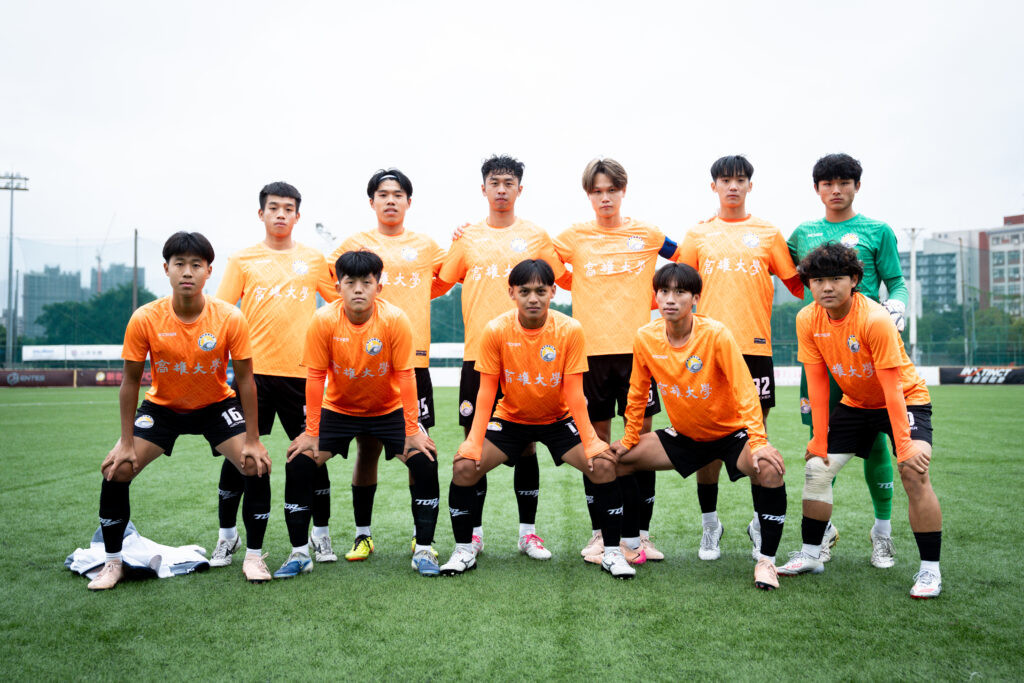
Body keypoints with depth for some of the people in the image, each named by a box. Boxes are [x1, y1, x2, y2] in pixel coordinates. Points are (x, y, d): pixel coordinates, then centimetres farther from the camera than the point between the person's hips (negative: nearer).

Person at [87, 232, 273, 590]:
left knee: (257, 467, -17)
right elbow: (131, 380, -11)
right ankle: (112, 563, 10)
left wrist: (252, 441, -16)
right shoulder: (145, 319, -21)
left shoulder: (230, 318, -22)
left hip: (217, 405, 0)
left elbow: (244, 379, -15)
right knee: (116, 470, -12)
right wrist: (126, 443, -12)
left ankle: (253, 557, 3)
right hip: (162, 405, 1)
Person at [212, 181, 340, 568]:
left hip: (301, 372, 0)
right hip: (253, 370, 0)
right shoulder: (242, 260, 7)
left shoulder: (313, 259, 10)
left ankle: (321, 534, 19)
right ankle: (227, 536, 20)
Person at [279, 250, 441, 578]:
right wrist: (311, 432, -14)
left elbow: (405, 376, -18)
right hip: (337, 409, 1)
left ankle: (423, 551, -3)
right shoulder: (324, 320, -19)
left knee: (424, 461, -18)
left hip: (389, 410, -1)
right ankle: (299, 553, 4)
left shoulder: (395, 319, -21)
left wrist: (413, 431, -19)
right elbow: (315, 377, -14)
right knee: (298, 462, -14)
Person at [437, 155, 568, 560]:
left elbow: (557, 282, 12)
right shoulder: (467, 238, 9)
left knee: (526, 443, 3)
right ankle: (474, 531, 16)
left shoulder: (536, 237, 8)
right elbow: (442, 282, 14)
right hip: (477, 354, 1)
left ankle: (528, 531, 15)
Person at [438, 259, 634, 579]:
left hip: (560, 420, 0)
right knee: (464, 466, -18)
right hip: (510, 419, 1)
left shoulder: (570, 330, -18)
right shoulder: (496, 331, -17)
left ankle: (612, 552, -2)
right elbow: (486, 392, -13)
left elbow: (574, 393, -15)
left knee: (603, 465, -20)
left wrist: (590, 443, -21)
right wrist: (473, 442, -21)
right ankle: (464, 551, 4)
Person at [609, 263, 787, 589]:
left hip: (731, 432, -4)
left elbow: (745, 391, -24)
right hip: (684, 436, 4)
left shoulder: (715, 334, -23)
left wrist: (758, 442, -33)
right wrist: (629, 440, 6)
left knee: (770, 469, -32)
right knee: (617, 460, -5)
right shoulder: (645, 338, -11)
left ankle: (766, 561, -13)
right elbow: (637, 394, 3)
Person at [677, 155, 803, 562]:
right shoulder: (697, 235, 12)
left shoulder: (768, 234, 10)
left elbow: (797, 284, 12)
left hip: (754, 345, 0)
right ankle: (709, 524, 15)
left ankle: (761, 524, 17)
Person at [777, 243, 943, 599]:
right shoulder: (807, 320, -15)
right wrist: (820, 440, -9)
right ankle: (810, 555, 15)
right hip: (855, 403, 5)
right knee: (817, 468, -1)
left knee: (914, 472, -24)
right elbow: (817, 382, -9)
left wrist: (904, 446, -28)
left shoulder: (875, 319, -29)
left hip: (907, 399, -5)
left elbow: (892, 388, -27)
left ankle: (930, 570, -10)